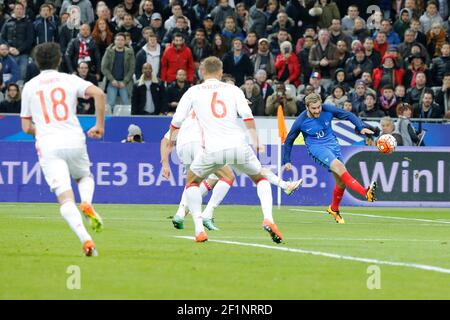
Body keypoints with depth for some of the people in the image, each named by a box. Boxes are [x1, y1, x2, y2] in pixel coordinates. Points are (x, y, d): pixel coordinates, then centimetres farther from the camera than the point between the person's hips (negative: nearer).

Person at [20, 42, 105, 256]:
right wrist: (100, 124, -1)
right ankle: (87, 203, -5)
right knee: (85, 176, 29)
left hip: (47, 145, -1)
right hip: (74, 141, 1)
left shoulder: (29, 86, 12)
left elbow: (27, 127, 13)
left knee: (65, 198, -6)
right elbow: (98, 93, -10)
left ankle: (86, 239, -26)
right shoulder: (70, 80, 9)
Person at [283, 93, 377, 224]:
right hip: (316, 148, -4)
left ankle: (334, 209, 30)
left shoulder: (328, 110, -9)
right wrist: (286, 161, 6)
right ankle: (366, 193, -43)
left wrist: (361, 127, -11)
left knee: (341, 181, 1)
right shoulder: (301, 122, -11)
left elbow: (348, 115, 3)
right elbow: (289, 141, 4)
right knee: (339, 166, -31)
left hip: (332, 143, 4)